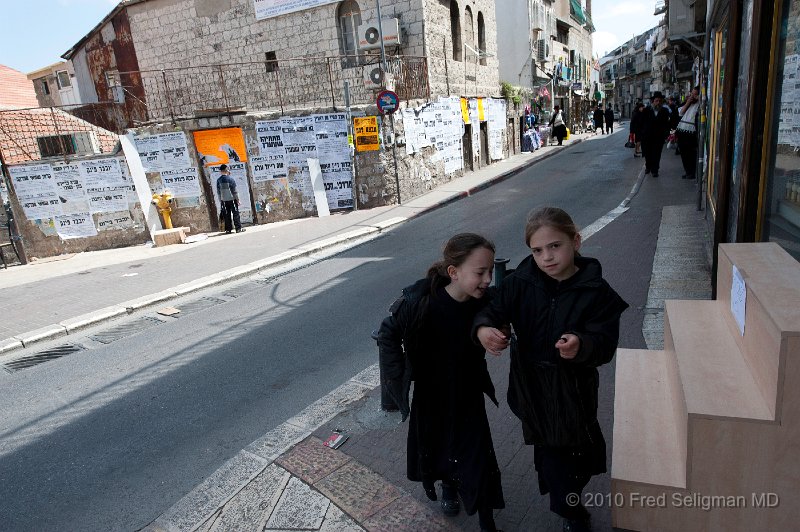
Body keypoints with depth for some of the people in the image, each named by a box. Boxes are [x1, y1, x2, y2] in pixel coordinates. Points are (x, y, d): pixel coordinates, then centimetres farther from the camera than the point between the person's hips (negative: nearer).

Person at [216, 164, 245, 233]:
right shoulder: (230, 179, -10)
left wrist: (220, 200, 16)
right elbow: (234, 191, -9)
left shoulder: (218, 180, 2)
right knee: (235, 213, 1)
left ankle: (228, 229, 10)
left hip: (224, 200, 4)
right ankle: (238, 228, 0)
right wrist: (238, 199, -3)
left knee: (227, 215, 9)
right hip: (232, 199, -4)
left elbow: (218, 191, 7)